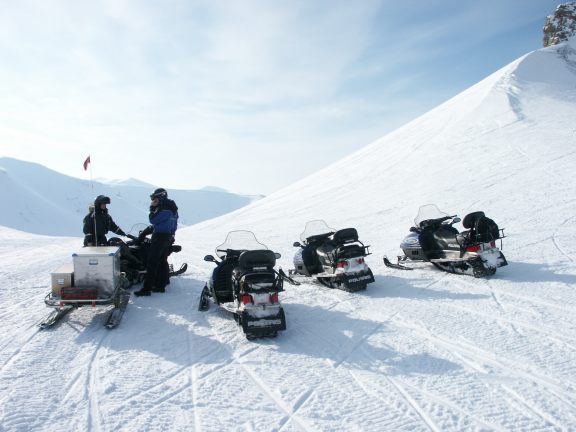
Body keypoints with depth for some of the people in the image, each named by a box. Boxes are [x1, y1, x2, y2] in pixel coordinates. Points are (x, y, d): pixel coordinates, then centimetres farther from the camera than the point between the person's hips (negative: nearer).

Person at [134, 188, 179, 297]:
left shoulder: (165, 209, -19)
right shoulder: (171, 207, 12)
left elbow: (153, 220, -18)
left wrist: (152, 208, -11)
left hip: (160, 238, -10)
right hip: (169, 237, 10)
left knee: (152, 263, -9)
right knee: (163, 261, 15)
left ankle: (147, 288, -10)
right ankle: (161, 285, 21)